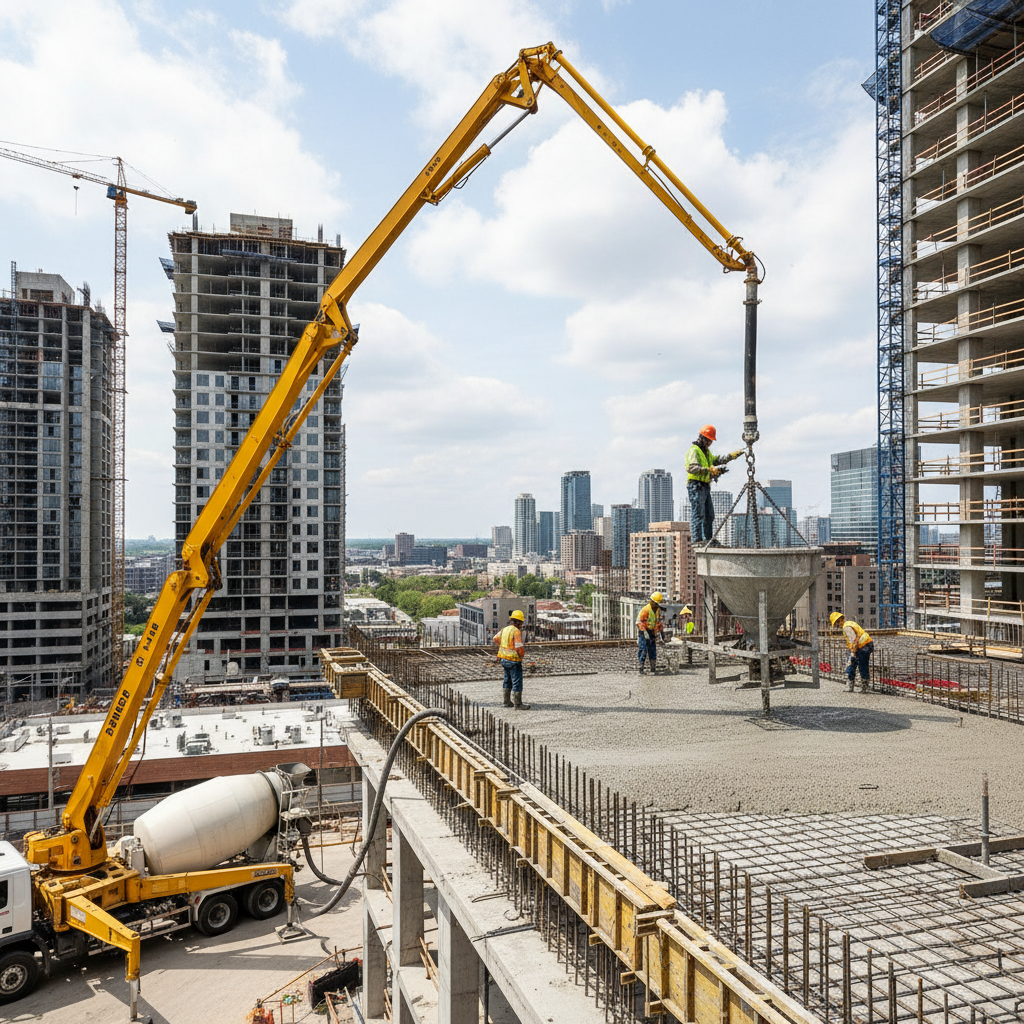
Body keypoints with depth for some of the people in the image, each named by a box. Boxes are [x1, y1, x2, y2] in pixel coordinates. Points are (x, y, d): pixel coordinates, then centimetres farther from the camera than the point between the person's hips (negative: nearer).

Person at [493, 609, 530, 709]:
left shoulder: (504, 629, 6)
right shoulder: (516, 631, -19)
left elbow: (495, 639, 21)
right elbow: (519, 647, -24)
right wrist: (522, 654, -3)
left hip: (504, 659, 9)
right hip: (514, 660, -9)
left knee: (508, 681, 19)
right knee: (517, 682, 0)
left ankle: (507, 702, 27)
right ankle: (518, 703, 5)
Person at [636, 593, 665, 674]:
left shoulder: (658, 610, 6)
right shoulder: (645, 609, -18)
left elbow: (658, 621, 20)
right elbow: (639, 621, -20)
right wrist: (645, 632, -27)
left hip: (652, 632, 6)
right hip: (643, 631, -6)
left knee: (653, 650, 1)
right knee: (643, 650, -13)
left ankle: (653, 669, 5)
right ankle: (641, 668, -9)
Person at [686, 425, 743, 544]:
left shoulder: (706, 451, 24)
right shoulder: (694, 450, -10)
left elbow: (716, 460, 22)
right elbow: (691, 468, -22)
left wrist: (732, 456, 12)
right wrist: (709, 470, -28)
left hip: (705, 487, 10)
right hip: (696, 486, -10)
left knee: (709, 515, 11)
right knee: (698, 515, -11)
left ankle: (708, 539, 17)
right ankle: (697, 540, -11)